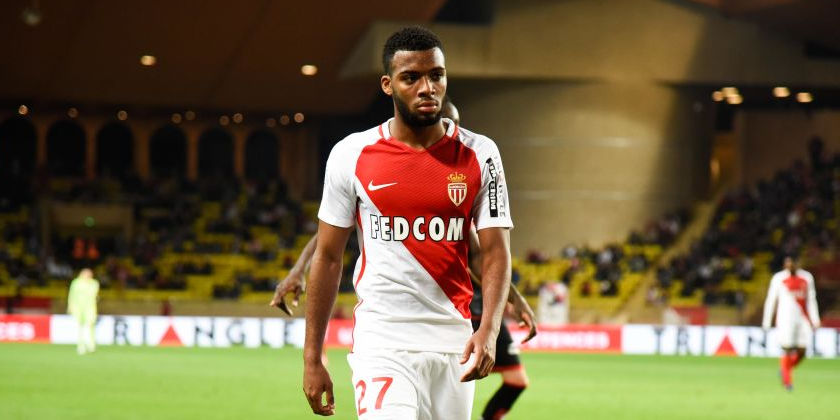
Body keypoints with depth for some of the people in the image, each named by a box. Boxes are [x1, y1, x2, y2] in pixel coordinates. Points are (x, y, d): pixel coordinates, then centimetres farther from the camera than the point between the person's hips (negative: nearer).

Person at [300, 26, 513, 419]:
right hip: (381, 342, -2)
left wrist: (489, 330, -19)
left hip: (452, 343, 2)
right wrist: (311, 358, 3)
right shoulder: (351, 155, 0)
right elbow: (327, 257, 5)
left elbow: (495, 252, -1)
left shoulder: (479, 155, 2)